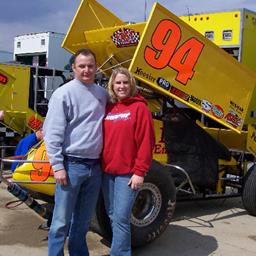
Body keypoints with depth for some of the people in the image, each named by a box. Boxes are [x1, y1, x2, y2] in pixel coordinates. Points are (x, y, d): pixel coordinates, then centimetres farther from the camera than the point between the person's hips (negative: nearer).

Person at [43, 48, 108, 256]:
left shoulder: (102, 93, 10)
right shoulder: (64, 93, -7)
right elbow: (53, 133, -10)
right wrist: (58, 165, -15)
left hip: (95, 166, 6)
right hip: (72, 165, -5)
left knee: (84, 220, 17)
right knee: (62, 221, 1)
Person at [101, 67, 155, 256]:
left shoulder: (139, 107, -5)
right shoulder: (107, 109, 11)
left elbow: (146, 142, -11)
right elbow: (101, 139, 14)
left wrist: (140, 172, -14)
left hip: (128, 173, -6)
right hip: (107, 172, 6)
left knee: (121, 218, -6)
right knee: (113, 216, 13)